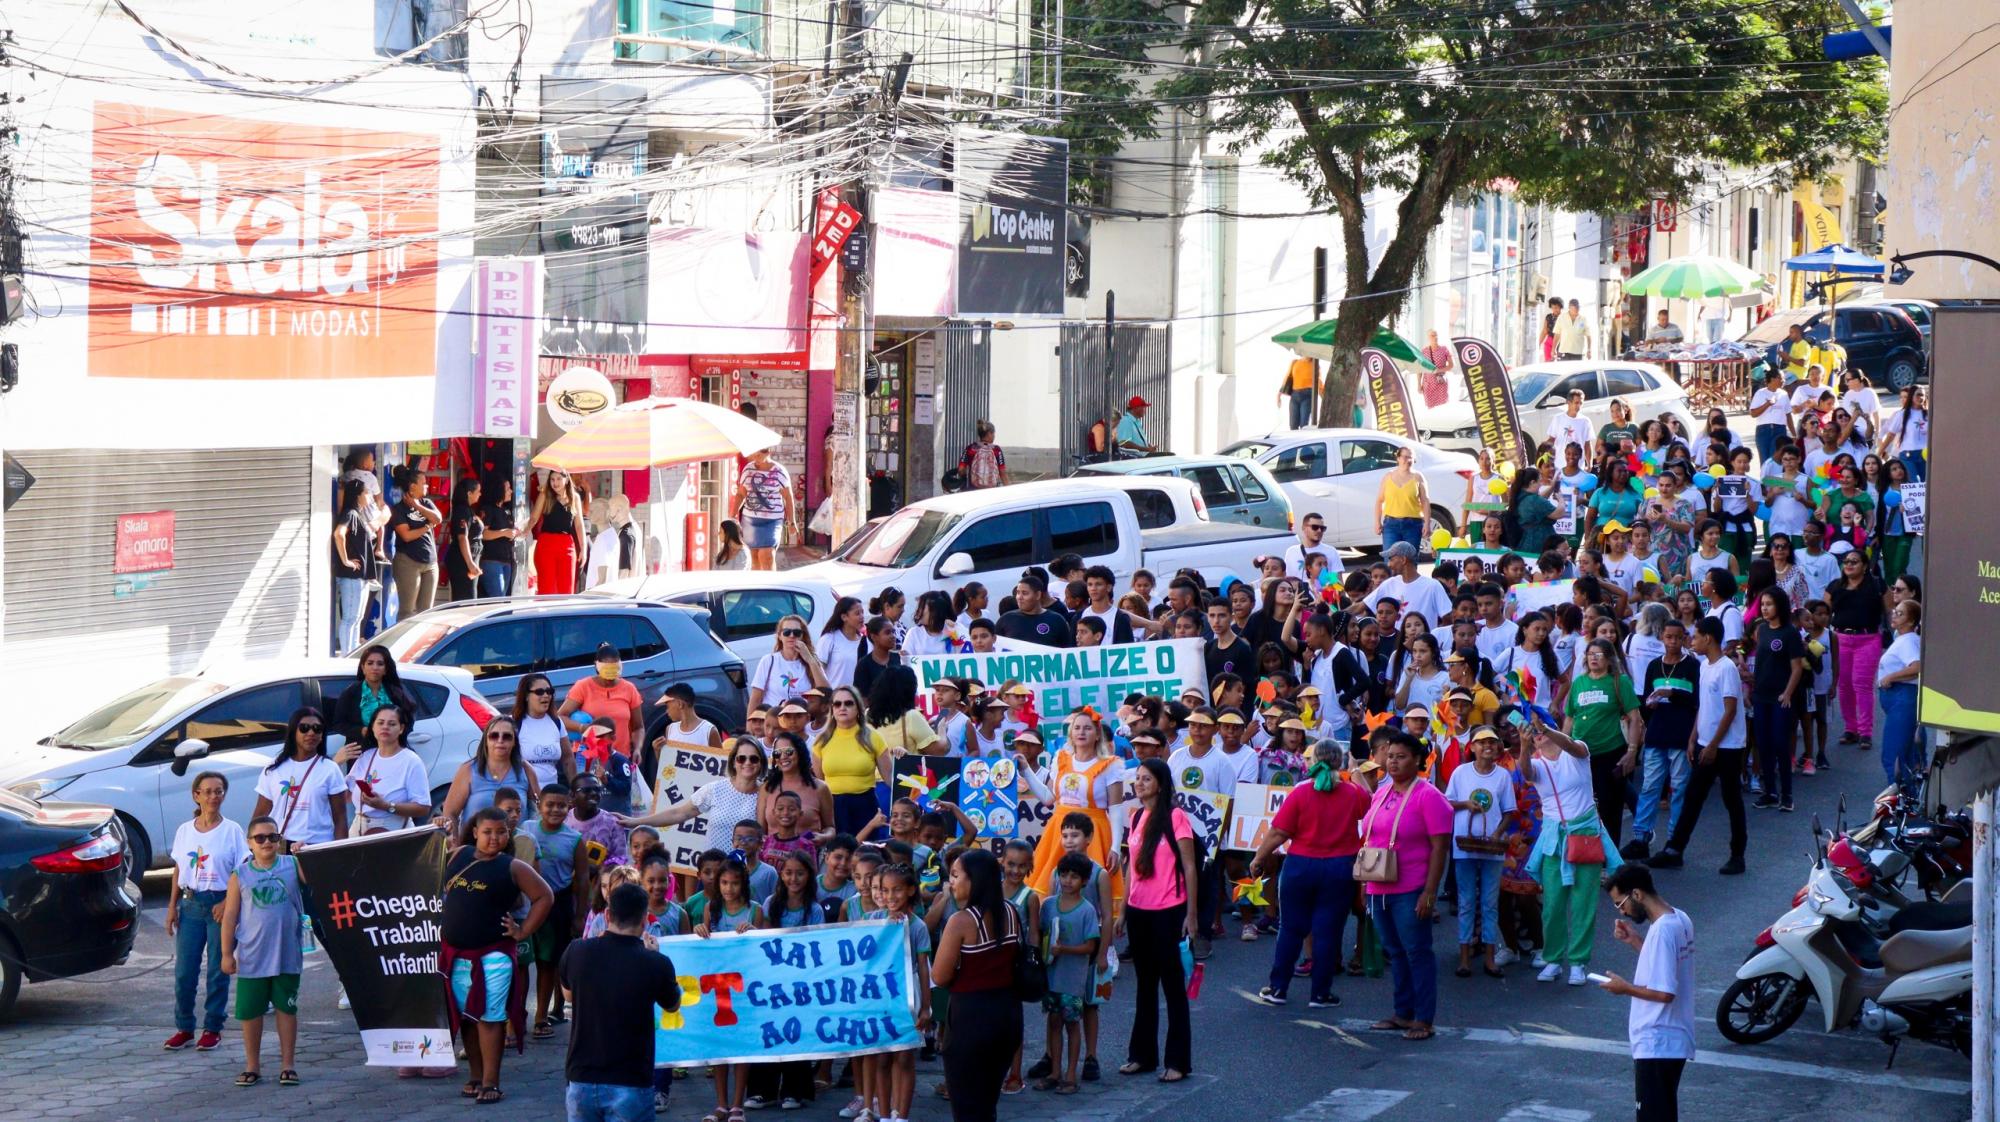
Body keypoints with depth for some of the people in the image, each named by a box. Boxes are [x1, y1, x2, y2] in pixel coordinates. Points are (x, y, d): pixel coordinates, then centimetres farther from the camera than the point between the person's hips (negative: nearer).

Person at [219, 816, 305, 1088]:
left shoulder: (293, 865, 1)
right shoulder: (240, 875, 0)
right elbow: (230, 917, 2)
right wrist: (227, 953, -1)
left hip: (287, 956, 0)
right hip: (251, 959, 0)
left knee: (286, 1009, 8)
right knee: (250, 1011, 8)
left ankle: (287, 1065, 17)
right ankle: (252, 1066, 21)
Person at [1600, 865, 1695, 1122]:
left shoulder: (1661, 930, -23)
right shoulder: (1679, 919, 8)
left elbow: (1665, 992, -26)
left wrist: (1626, 988, -12)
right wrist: (1635, 941, 10)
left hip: (1656, 1043, -10)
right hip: (1673, 1039, 10)